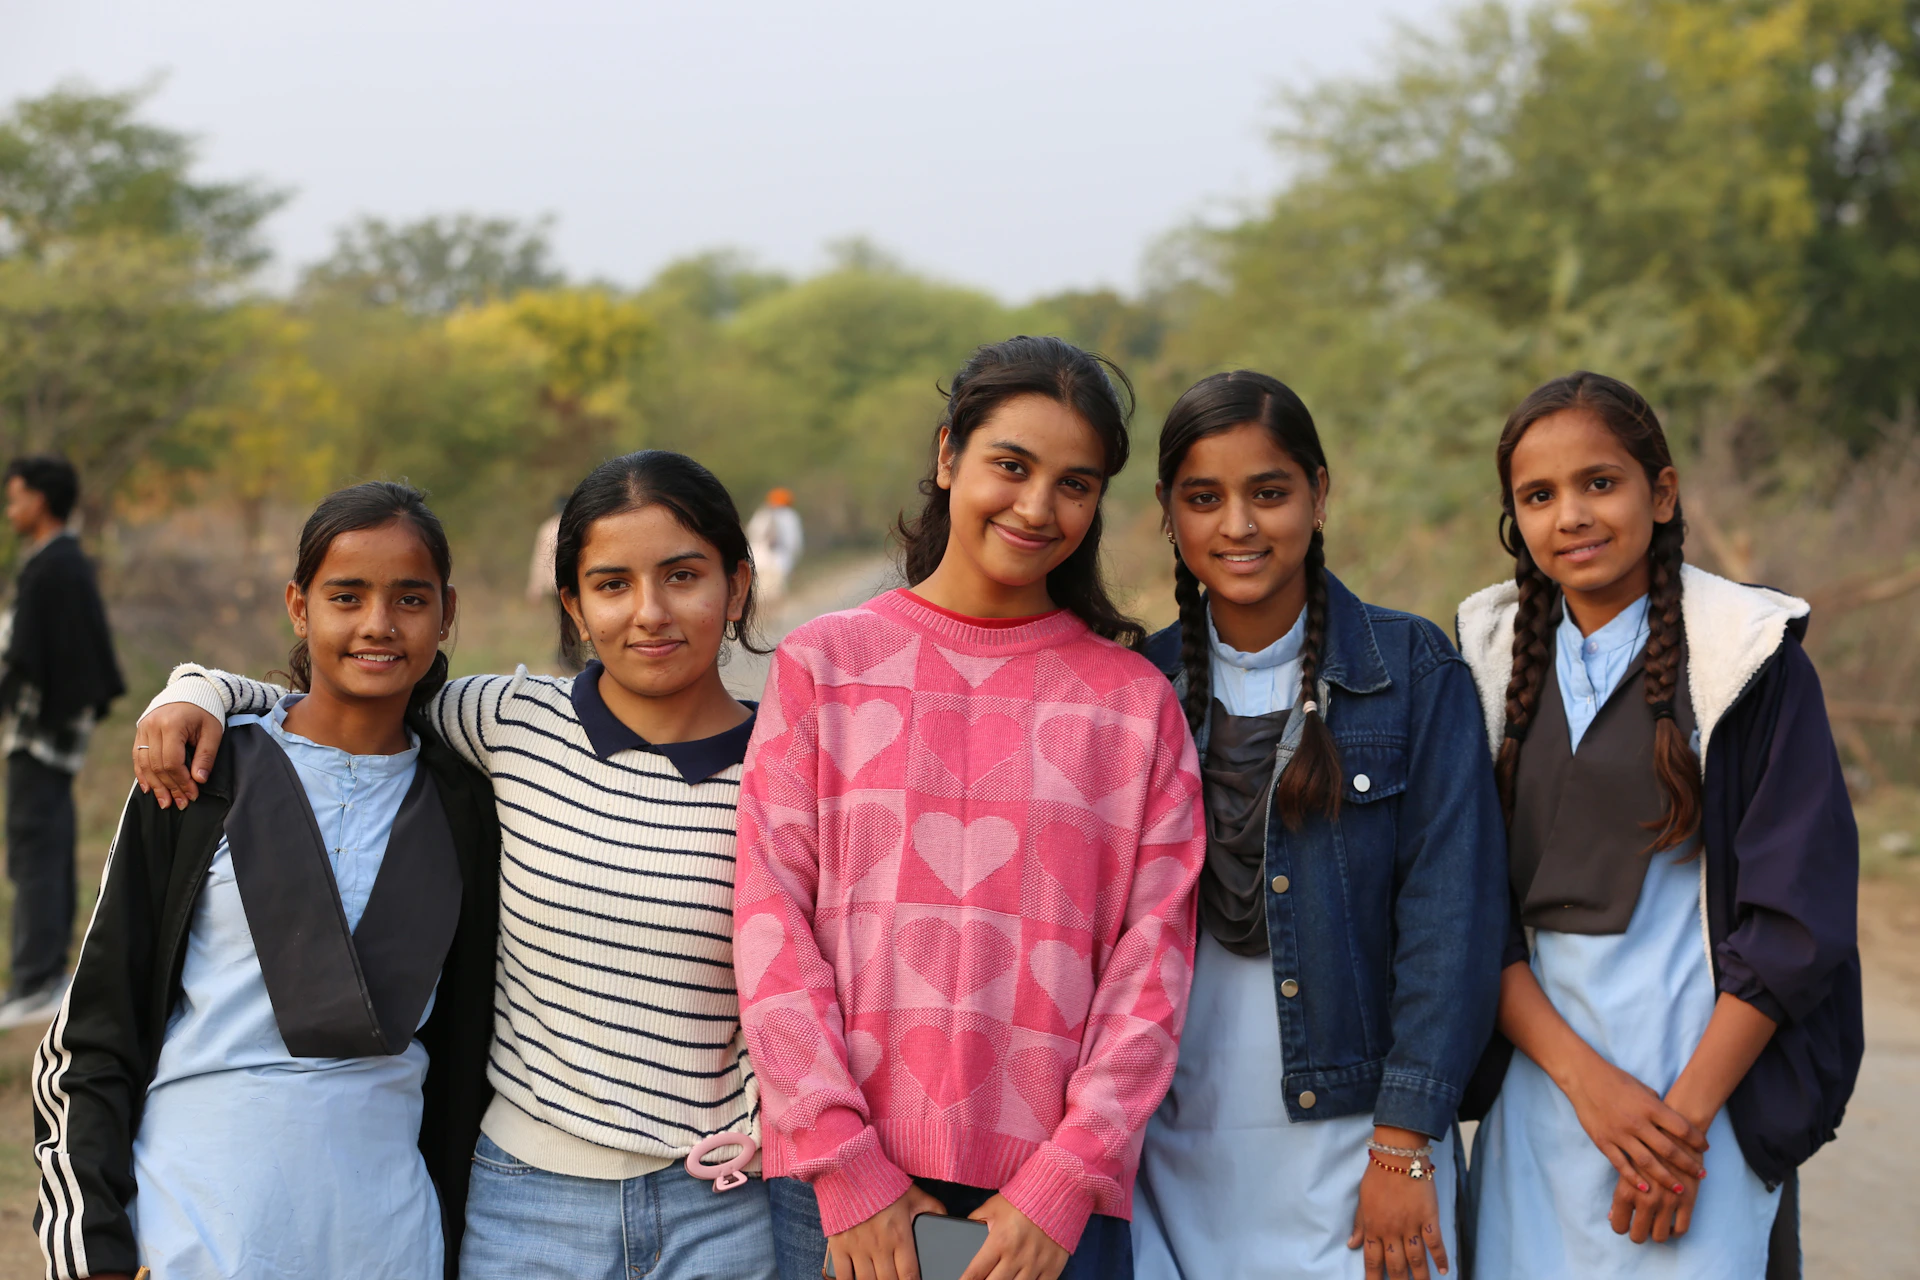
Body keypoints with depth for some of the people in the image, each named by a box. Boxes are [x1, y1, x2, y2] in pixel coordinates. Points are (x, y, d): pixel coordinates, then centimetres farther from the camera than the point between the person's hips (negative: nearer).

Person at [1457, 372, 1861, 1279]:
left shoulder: (1747, 658, -4)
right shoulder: (1497, 663, 6)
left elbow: (1797, 921, -8)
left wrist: (1687, 1107, -13)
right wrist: (1582, 1073, -12)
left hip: (1705, 1068, -3)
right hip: (1541, 1084, 3)